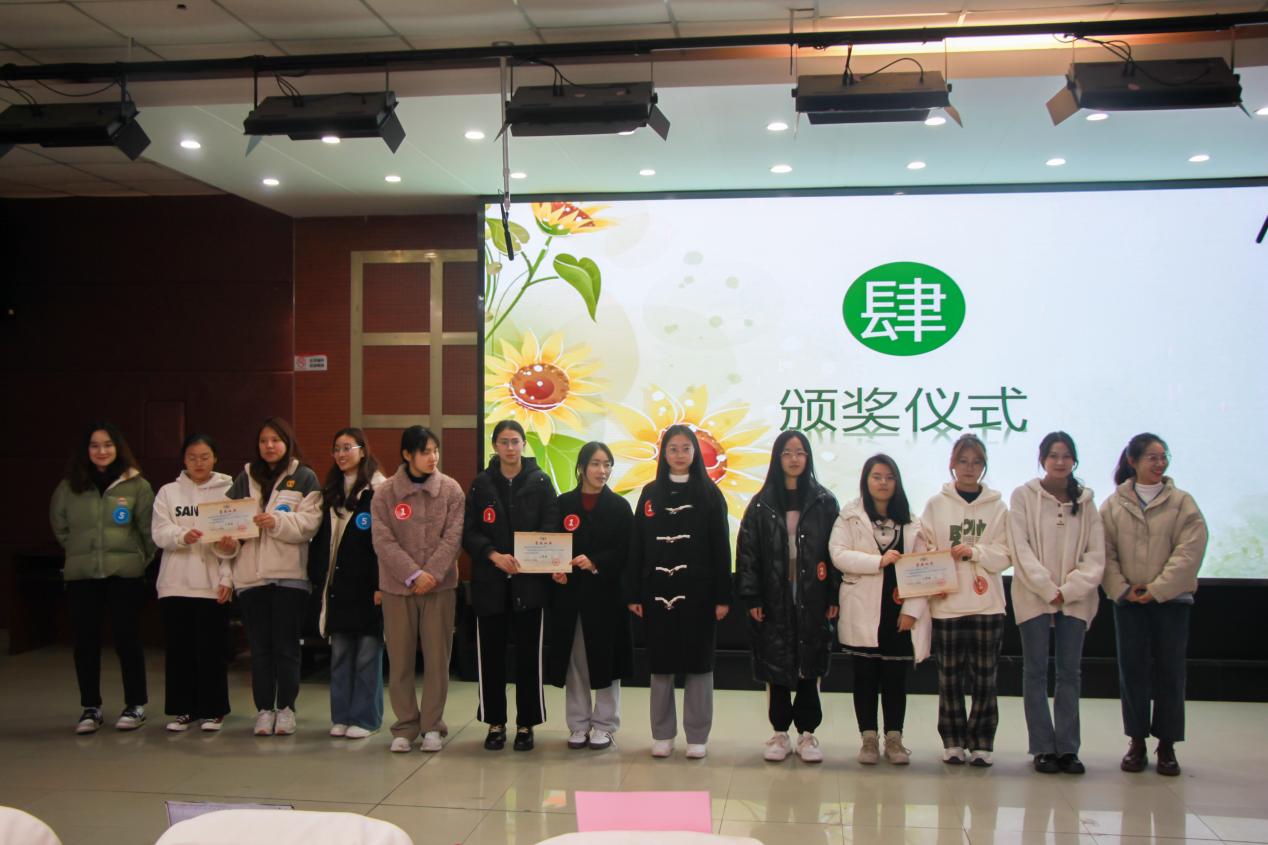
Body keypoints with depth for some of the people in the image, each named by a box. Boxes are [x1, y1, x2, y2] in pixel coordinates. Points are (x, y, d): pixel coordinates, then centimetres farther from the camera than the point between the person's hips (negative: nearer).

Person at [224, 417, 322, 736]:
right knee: (259, 646, 6)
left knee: (286, 645, 2)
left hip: (289, 573, -3)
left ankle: (286, 708, 12)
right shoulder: (245, 478, 14)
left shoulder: (305, 478, 3)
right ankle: (264, 709, 14)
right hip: (251, 574, 3)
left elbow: (309, 523, -7)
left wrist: (277, 521, -21)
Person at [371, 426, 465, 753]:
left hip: (440, 586, 0)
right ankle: (405, 726, 15)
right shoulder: (386, 493, 0)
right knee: (399, 660, 4)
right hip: (397, 587, 0)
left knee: (437, 659, 3)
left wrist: (433, 573, -14)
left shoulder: (450, 489, 1)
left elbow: (453, 536, -4)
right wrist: (413, 574, -16)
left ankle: (432, 726, 14)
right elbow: (383, 541, -6)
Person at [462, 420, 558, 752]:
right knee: (490, 654, 5)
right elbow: (469, 532, 2)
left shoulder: (540, 482, 3)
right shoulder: (481, 484, 6)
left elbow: (551, 529, -2)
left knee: (529, 654, 2)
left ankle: (526, 724, 13)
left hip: (530, 582, -1)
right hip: (490, 582, 1)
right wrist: (494, 555, -14)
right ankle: (495, 722, 17)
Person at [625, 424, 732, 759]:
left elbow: (721, 547, -1)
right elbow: (636, 546, 6)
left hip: (698, 591, -2)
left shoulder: (709, 493, 1)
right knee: (660, 663, 6)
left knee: (698, 662, 3)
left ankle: (697, 736, 12)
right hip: (657, 590, 2)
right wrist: (633, 594, 1)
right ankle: (662, 734, 16)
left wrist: (723, 596, -7)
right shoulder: (651, 493, 7)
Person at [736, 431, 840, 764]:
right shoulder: (762, 504, 3)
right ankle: (780, 733, 17)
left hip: (812, 600, 0)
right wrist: (751, 597, -5)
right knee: (776, 668, 5)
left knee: (810, 668, 4)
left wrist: (834, 597, -4)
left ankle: (807, 733, 16)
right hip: (773, 600, 0)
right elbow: (747, 551, 1)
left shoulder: (824, 502, 4)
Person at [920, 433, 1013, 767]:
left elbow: (1006, 555, 1)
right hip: (947, 603, 0)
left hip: (987, 604, 0)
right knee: (950, 677, 6)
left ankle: (981, 742, 14)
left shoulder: (996, 507, 4)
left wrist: (974, 551, -13)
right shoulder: (936, 505, 5)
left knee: (984, 677, 4)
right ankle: (953, 741, 16)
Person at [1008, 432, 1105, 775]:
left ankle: (1068, 748, 9)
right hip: (1034, 597, -3)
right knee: (1036, 672, 1)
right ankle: (1043, 748, 6)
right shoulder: (1024, 496, -1)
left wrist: (1068, 590, -10)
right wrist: (1048, 590, -12)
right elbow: (1021, 549, -7)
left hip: (1075, 599, 3)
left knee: (1070, 673, 5)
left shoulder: (1085, 500, 8)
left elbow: (1096, 554, 2)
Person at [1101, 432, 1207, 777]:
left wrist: (1157, 589, -14)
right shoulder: (1114, 505, 3)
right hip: (1128, 600, 1)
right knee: (1132, 670, 5)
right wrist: (1122, 589, -13)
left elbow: (1188, 552, -8)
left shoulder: (1182, 503, 0)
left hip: (1171, 598, -1)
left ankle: (1167, 744, 13)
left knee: (1170, 671, 3)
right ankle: (1137, 741, 16)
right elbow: (1105, 552, 0)